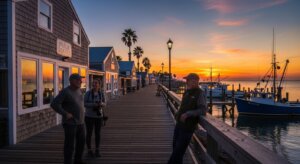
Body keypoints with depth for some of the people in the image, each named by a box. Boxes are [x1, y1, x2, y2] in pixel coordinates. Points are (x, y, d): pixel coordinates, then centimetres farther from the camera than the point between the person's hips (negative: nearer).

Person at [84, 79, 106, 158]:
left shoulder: (101, 93, -1)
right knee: (89, 133, 5)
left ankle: (97, 151, 22)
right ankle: (89, 151, 22)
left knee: (98, 133, 8)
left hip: (99, 116, 2)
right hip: (89, 116, -2)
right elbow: (85, 104, -11)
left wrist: (101, 104, -21)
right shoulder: (88, 93, -10)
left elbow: (104, 104, 2)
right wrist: (94, 104, -27)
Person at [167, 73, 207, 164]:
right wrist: (178, 114, 9)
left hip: (188, 126, -7)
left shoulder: (200, 94, -13)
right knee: (175, 146, 17)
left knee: (178, 150, 0)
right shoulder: (187, 92, 9)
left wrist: (188, 114, -27)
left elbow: (203, 110, -21)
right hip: (179, 124, 7)